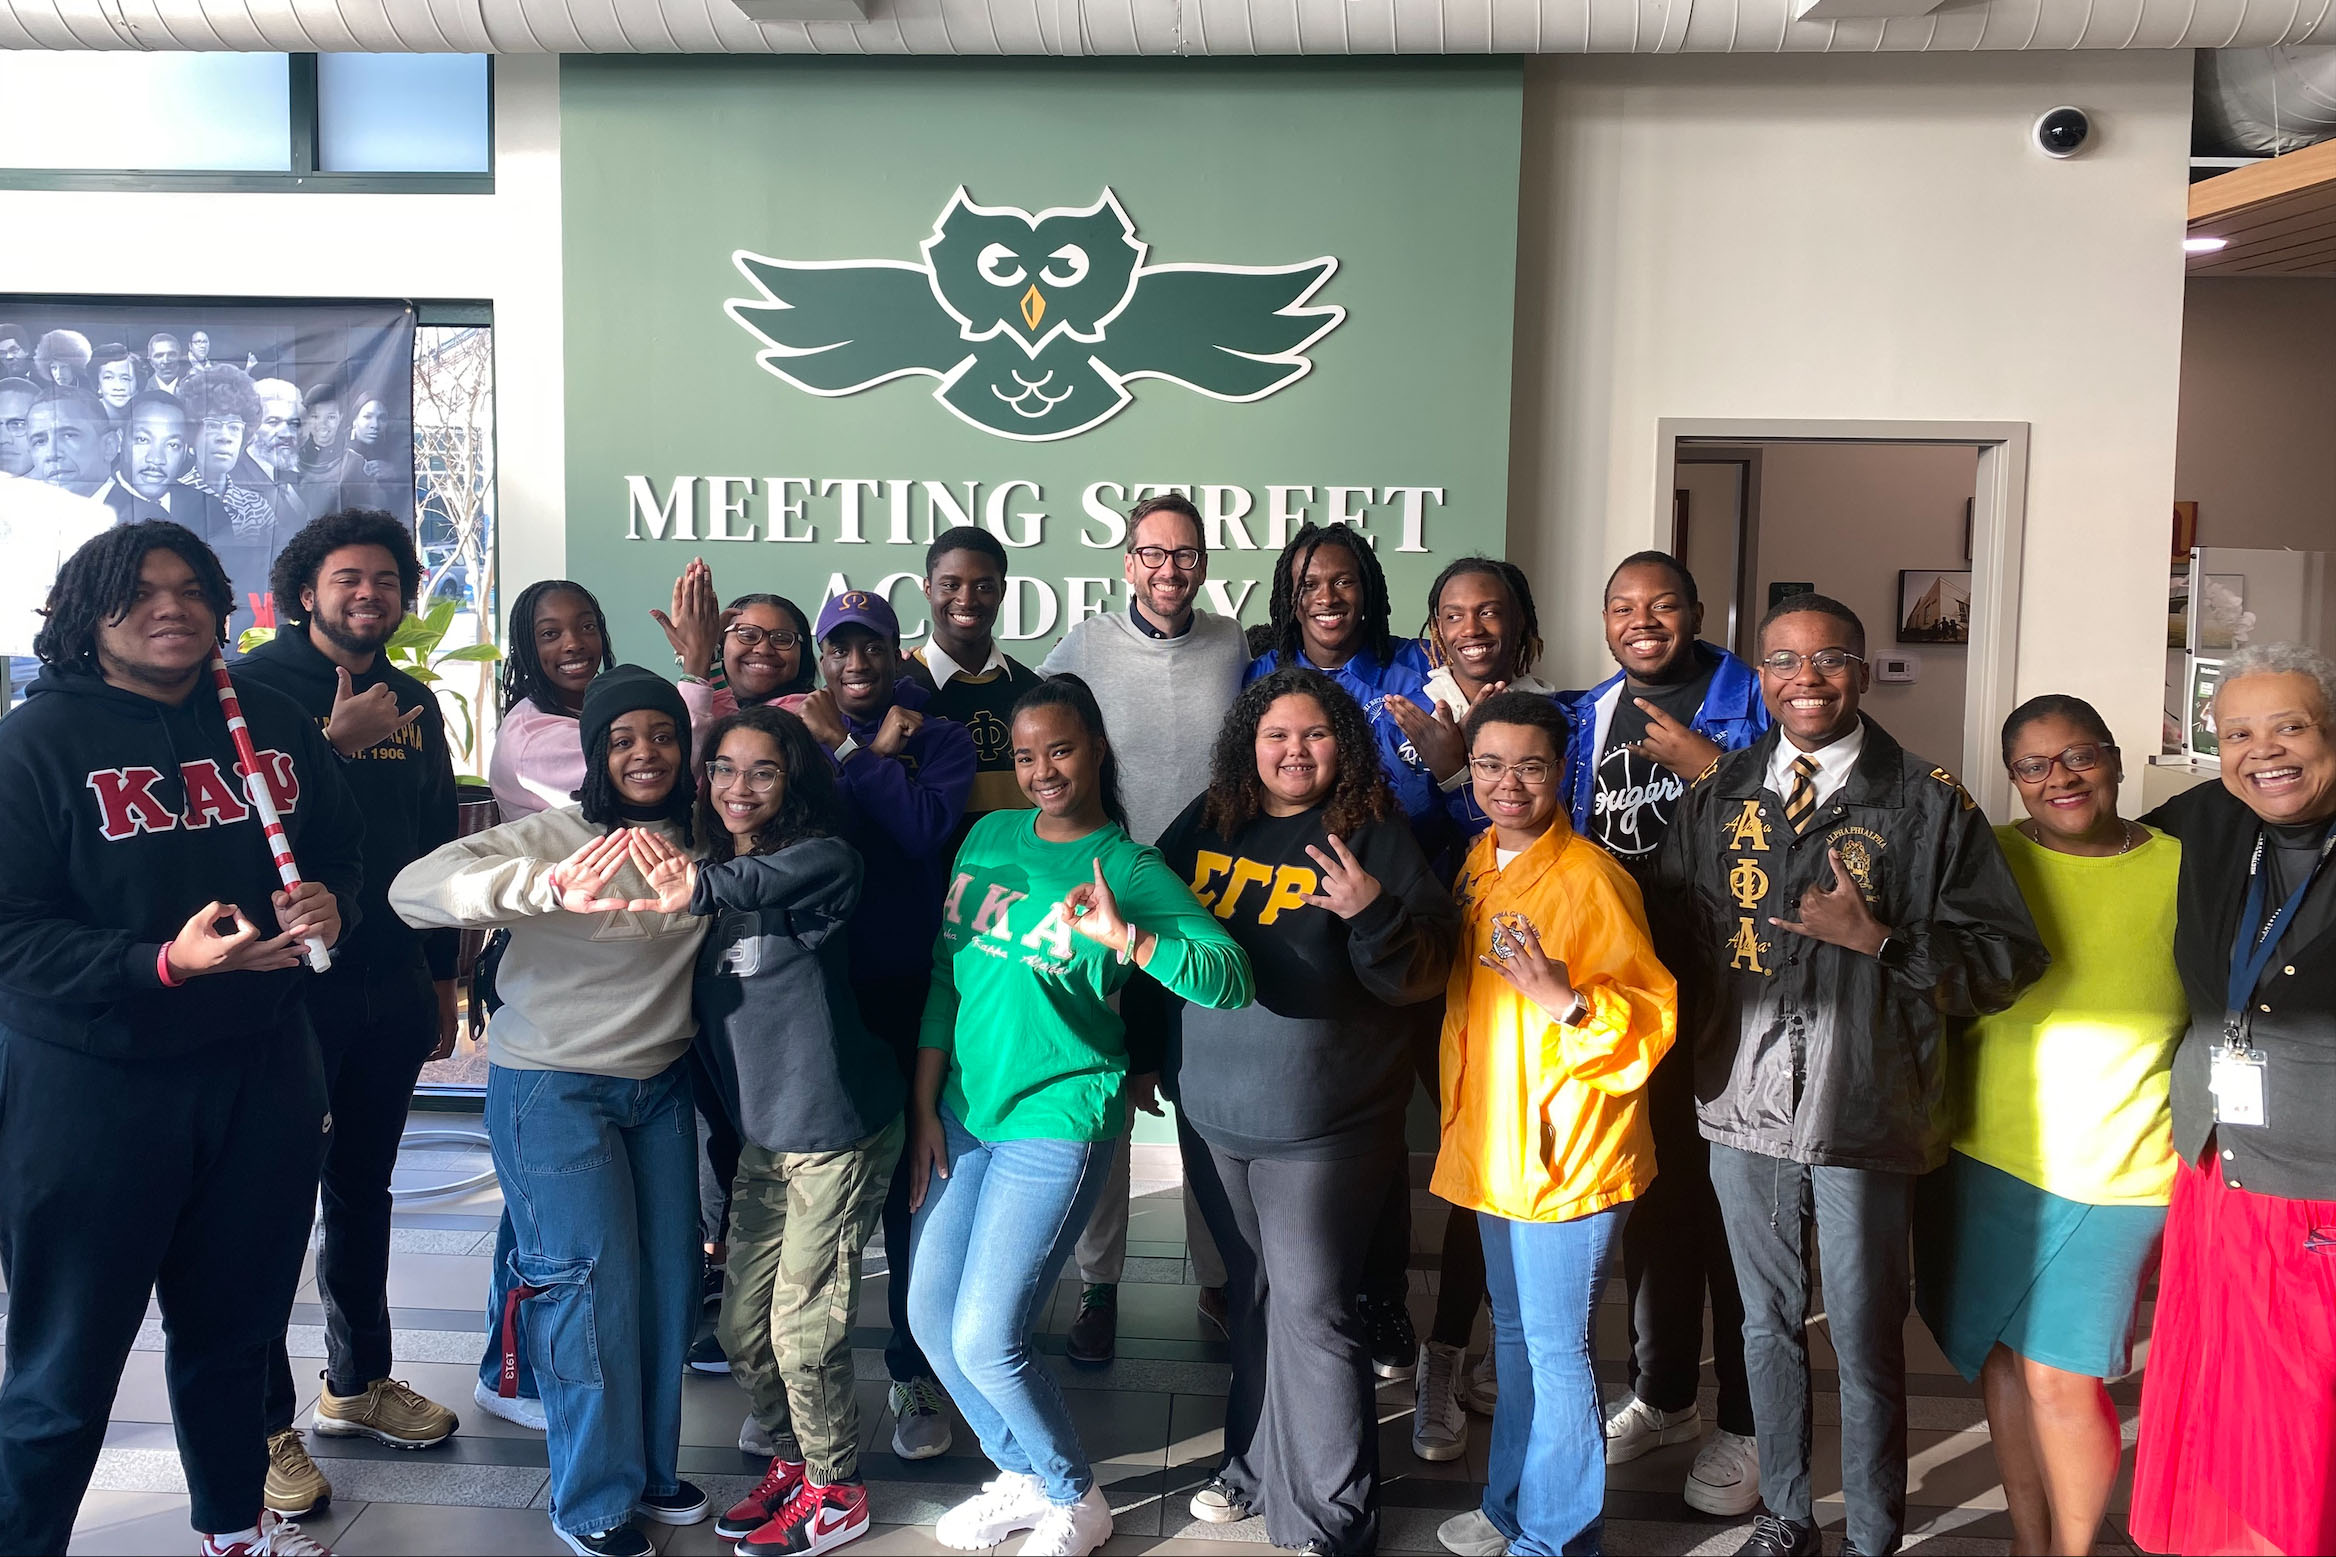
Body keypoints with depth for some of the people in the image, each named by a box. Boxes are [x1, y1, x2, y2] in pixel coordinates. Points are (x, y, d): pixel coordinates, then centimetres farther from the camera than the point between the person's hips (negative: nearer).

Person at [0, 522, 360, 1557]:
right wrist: (166, 963, -27)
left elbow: (343, 852, 15)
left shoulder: (275, 724, 6)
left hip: (260, 1072, 5)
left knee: (235, 1331, 20)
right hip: (90, 1089, -4)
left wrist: (331, 906, -7)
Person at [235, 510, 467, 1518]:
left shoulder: (413, 704, 11)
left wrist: (441, 977, 16)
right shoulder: (258, 683, -5)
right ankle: (264, 1424, 13)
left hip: (390, 988, 6)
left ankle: (357, 1381, 32)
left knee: (363, 1188, 17)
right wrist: (337, 741, -22)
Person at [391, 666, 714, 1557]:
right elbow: (414, 889, -29)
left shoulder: (697, 843, 0)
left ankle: (650, 1467, 30)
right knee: (592, 1280, -3)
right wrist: (548, 889, -44)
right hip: (552, 1090, -5)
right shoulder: (549, 838, -15)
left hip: (658, 1084, 6)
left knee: (670, 1275, 11)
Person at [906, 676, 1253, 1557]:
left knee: (985, 1339, -7)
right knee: (930, 1317, 12)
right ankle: (1024, 1477, 34)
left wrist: (1123, 936, -36)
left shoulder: (1130, 870, -10)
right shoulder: (991, 837, 6)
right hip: (963, 1111, 6)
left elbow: (1230, 976, -21)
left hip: (1058, 1121, -6)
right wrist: (925, 1106, 7)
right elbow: (945, 974, 10)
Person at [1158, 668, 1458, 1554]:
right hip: (1213, 1114, 5)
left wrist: (1373, 912, -32)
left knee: (1311, 1309, -2)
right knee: (1251, 1296, 19)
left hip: (1323, 1125, -5)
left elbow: (1423, 974, -14)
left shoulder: (1374, 838, -10)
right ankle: (1257, 1465, 37)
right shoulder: (1206, 824, 3)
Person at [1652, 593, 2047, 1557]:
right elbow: (1670, 932, 12)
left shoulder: (1928, 805, -6)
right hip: (1746, 1110, 4)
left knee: (1866, 1343, 7)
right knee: (1767, 1323, 18)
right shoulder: (1716, 800, 5)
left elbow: (2007, 955, -8)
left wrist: (1881, 941, -20)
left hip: (1865, 1115, -4)